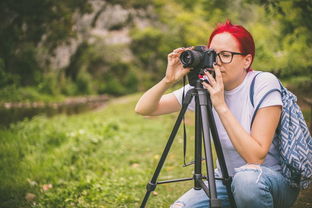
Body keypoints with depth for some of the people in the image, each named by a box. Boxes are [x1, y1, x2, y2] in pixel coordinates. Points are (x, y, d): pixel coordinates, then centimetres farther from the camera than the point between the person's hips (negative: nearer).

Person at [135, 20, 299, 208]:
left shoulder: (264, 84, -19)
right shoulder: (203, 85, -6)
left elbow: (256, 157, -27)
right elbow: (143, 109, -9)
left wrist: (221, 106, -31)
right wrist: (169, 80, -27)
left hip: (276, 178, -4)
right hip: (227, 179, 4)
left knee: (247, 178, -38)